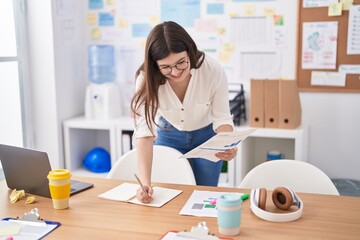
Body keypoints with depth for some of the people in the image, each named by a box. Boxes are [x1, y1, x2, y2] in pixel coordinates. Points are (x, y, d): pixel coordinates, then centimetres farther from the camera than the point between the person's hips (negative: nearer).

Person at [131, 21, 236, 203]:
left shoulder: (213, 71, -30)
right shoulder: (147, 79, -29)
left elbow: (222, 118, -19)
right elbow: (144, 132, -33)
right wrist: (145, 182, -44)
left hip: (206, 136, 0)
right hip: (168, 136, 0)